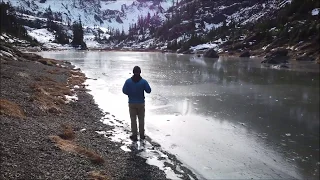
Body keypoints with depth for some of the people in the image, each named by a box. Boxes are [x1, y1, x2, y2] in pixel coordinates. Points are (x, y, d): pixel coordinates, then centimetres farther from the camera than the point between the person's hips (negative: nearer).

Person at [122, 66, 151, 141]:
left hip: (132, 103, 0)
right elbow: (148, 90, -7)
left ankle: (134, 136, 16)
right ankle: (142, 135, 23)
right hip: (141, 103, 0)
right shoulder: (143, 81, -13)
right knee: (141, 119, 14)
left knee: (133, 119, 11)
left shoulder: (128, 81, -11)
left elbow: (124, 91, -8)